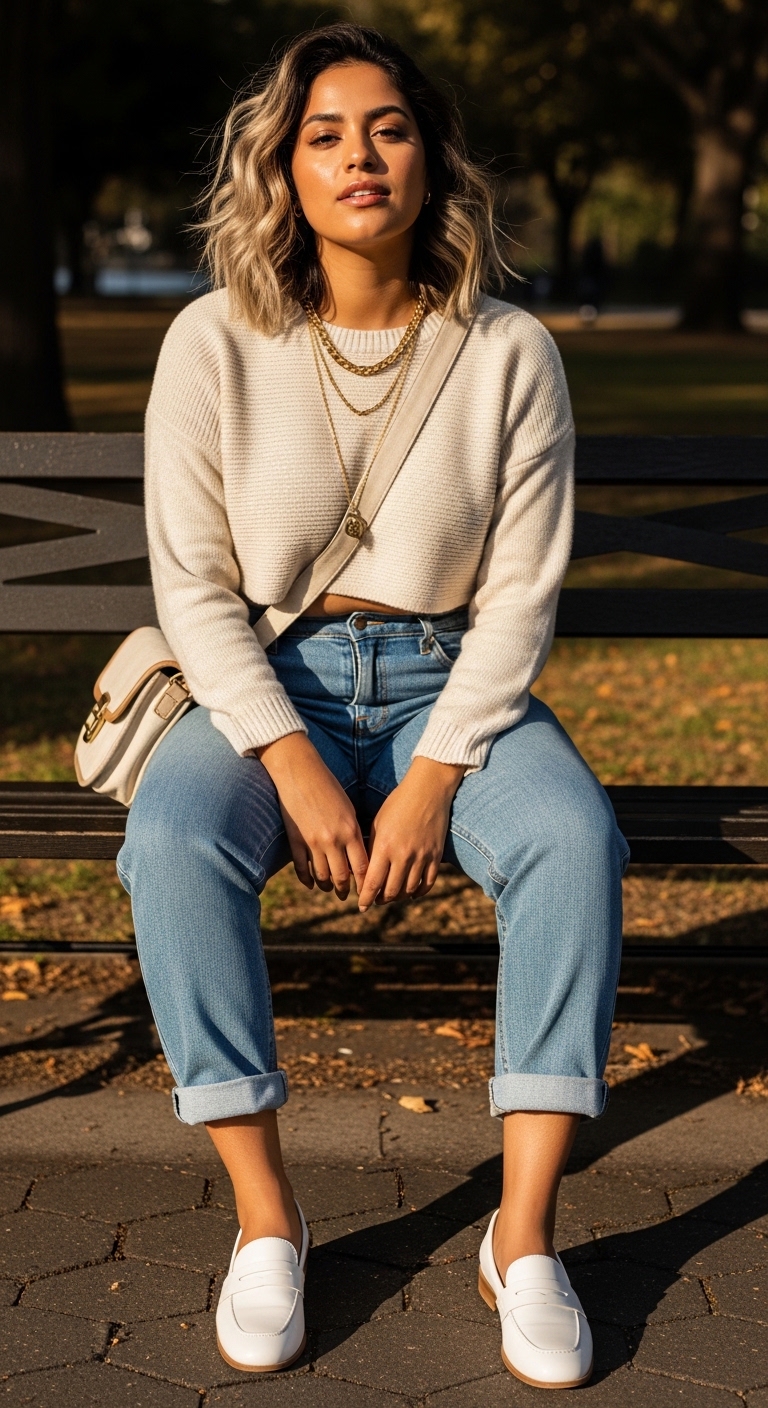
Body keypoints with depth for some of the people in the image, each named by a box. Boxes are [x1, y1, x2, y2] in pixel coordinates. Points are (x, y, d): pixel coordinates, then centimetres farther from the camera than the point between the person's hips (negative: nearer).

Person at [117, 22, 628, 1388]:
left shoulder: (508, 352, -5)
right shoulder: (216, 342, -6)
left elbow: (521, 594, -4)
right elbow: (192, 585, -6)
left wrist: (435, 779, -17)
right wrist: (292, 763, -19)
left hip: (449, 684, 0)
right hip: (267, 681, 0)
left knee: (576, 838, -30)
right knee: (172, 841, -32)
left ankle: (524, 1234, -22)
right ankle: (264, 1216, -19)